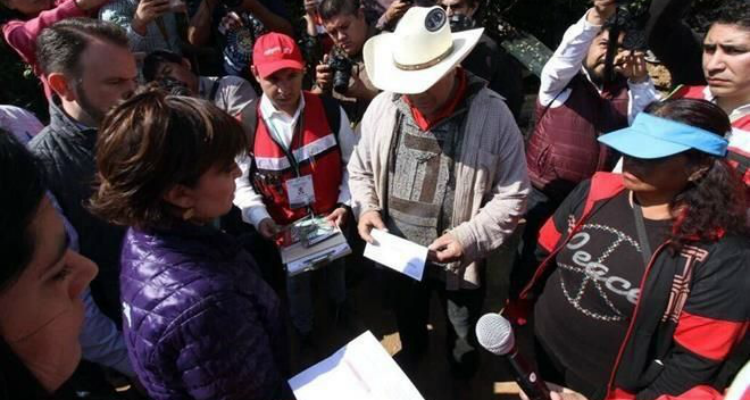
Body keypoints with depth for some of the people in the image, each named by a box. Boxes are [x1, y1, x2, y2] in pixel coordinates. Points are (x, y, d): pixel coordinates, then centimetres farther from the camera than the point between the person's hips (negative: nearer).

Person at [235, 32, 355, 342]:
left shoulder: (330, 111, -17)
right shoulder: (245, 126, -18)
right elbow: (241, 183, -9)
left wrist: (345, 204, -17)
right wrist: (260, 218, -24)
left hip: (330, 217, 1)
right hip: (285, 225, 0)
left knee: (335, 268, 30)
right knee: (296, 279, 26)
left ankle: (340, 305, 65)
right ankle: (303, 327, 58)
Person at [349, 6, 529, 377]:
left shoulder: (492, 114, -20)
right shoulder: (382, 107, -10)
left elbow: (511, 195, -15)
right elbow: (360, 169, 3)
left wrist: (470, 237, -26)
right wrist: (366, 208, -15)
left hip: (460, 260, -2)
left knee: (463, 330, 28)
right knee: (407, 316, 32)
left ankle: (461, 364, 63)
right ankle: (412, 350, 66)